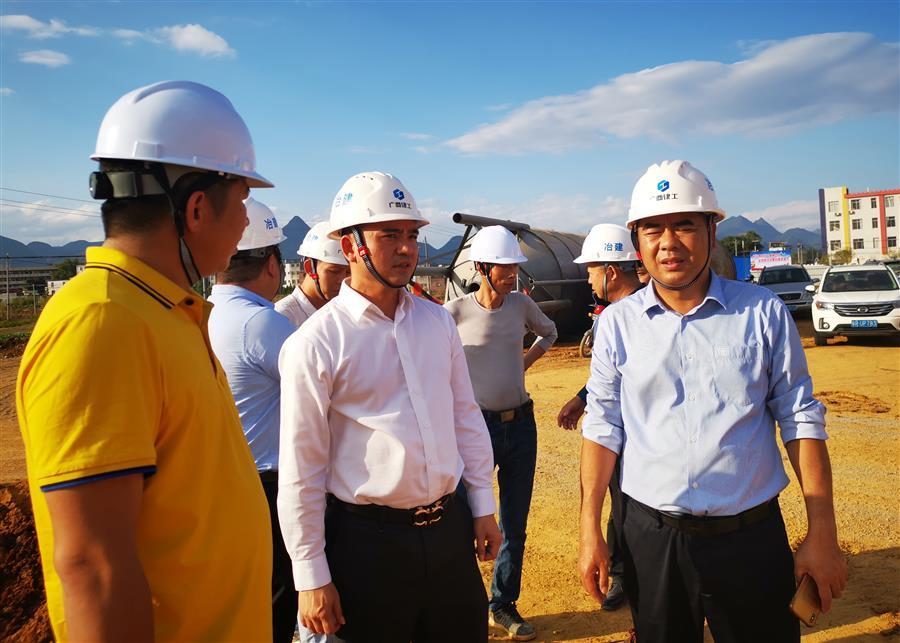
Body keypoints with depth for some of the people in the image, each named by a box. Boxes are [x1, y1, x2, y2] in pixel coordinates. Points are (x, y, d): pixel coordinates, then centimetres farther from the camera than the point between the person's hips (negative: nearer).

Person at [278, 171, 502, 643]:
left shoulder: (438, 322, 3)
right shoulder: (315, 343, -13)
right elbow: (301, 468, -11)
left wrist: (482, 505, 11)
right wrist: (311, 576, -8)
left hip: (450, 528, 5)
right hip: (367, 539, -5)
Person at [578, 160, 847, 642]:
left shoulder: (764, 313, -2)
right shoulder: (617, 322, 0)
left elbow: (801, 421, 1)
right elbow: (602, 426, 1)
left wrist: (822, 535, -1)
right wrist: (590, 531, -1)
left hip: (752, 538, 0)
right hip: (651, 538, 1)